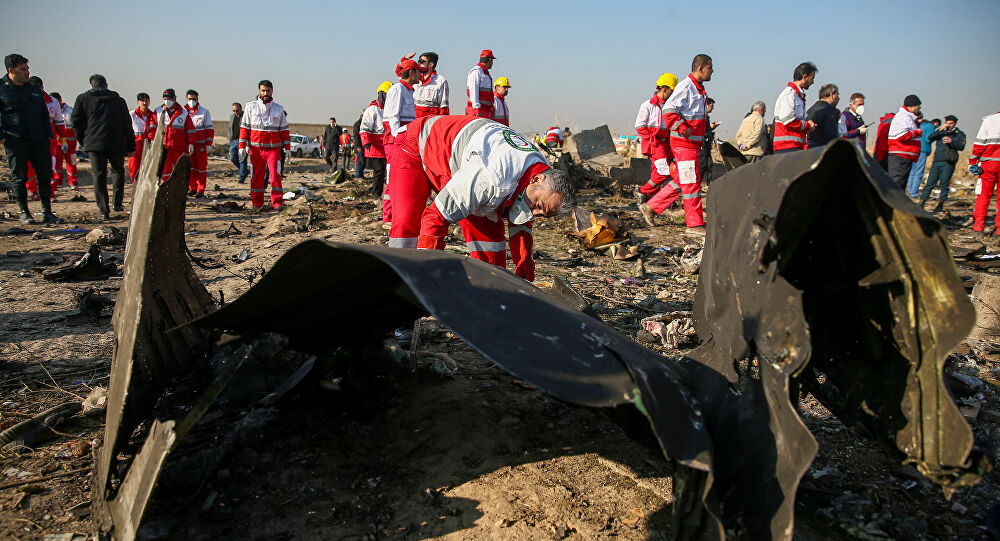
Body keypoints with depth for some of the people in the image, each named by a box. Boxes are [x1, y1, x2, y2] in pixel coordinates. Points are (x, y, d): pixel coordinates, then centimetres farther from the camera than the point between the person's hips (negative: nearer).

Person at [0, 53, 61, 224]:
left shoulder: (34, 89, 15)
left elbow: (44, 114, 21)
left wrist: (49, 135, 12)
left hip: (39, 140, 4)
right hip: (15, 141, -4)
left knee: (45, 175, 2)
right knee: (19, 178, 2)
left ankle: (47, 212, 9)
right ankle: (24, 213, 12)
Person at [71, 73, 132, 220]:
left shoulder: (83, 99, 10)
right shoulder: (118, 100, 13)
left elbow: (76, 121, 6)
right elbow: (127, 124, 10)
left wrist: (83, 140, 18)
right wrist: (131, 146, 11)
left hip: (94, 143, -1)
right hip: (116, 143, 1)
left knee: (99, 175, 0)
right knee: (118, 171, 19)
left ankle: (104, 211, -6)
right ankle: (117, 203, 11)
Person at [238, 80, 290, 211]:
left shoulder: (279, 109, 9)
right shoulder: (250, 107, 7)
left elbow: (284, 130, 13)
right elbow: (244, 128, 7)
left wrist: (286, 147, 8)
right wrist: (242, 146, 0)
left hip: (274, 148, 0)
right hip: (255, 149, 1)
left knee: (275, 175, -10)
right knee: (256, 177, 5)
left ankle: (277, 204, -7)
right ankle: (257, 204, 14)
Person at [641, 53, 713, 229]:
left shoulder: (698, 88, 18)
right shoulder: (685, 87, -13)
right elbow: (669, 111, -21)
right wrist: (684, 130, -24)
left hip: (692, 144, 10)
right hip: (684, 144, -10)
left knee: (682, 182, 12)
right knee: (691, 182, -5)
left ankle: (651, 207, 17)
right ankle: (695, 222, 2)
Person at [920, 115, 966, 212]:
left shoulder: (960, 134, 9)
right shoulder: (941, 132, 15)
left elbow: (961, 147, -4)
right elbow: (930, 138, -2)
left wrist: (951, 141, -19)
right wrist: (940, 129, -13)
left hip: (948, 163, -2)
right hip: (936, 161, 2)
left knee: (944, 184, -2)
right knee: (930, 183, -2)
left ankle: (940, 205, 6)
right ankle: (921, 203, -2)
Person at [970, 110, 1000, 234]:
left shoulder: (989, 119, 2)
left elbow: (980, 142, -2)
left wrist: (973, 161, 1)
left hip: (988, 163, -1)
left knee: (983, 195, 5)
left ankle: (978, 224, 2)